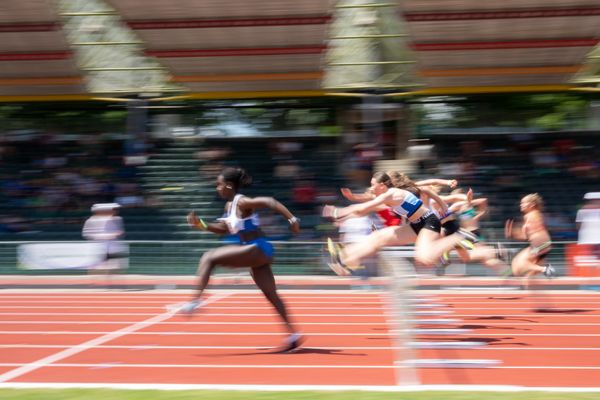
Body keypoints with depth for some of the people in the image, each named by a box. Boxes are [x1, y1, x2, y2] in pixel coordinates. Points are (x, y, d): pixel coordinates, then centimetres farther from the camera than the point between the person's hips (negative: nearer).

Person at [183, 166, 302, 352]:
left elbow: (270, 201, -24)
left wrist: (292, 219, -30)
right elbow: (223, 229, 24)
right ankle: (292, 334, 17)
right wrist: (201, 224, 12)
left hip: (257, 249, -10)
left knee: (208, 258, -13)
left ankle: (195, 300, -17)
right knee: (271, 295, 14)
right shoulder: (229, 205, 13)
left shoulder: (242, 202, -15)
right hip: (256, 252, 10)